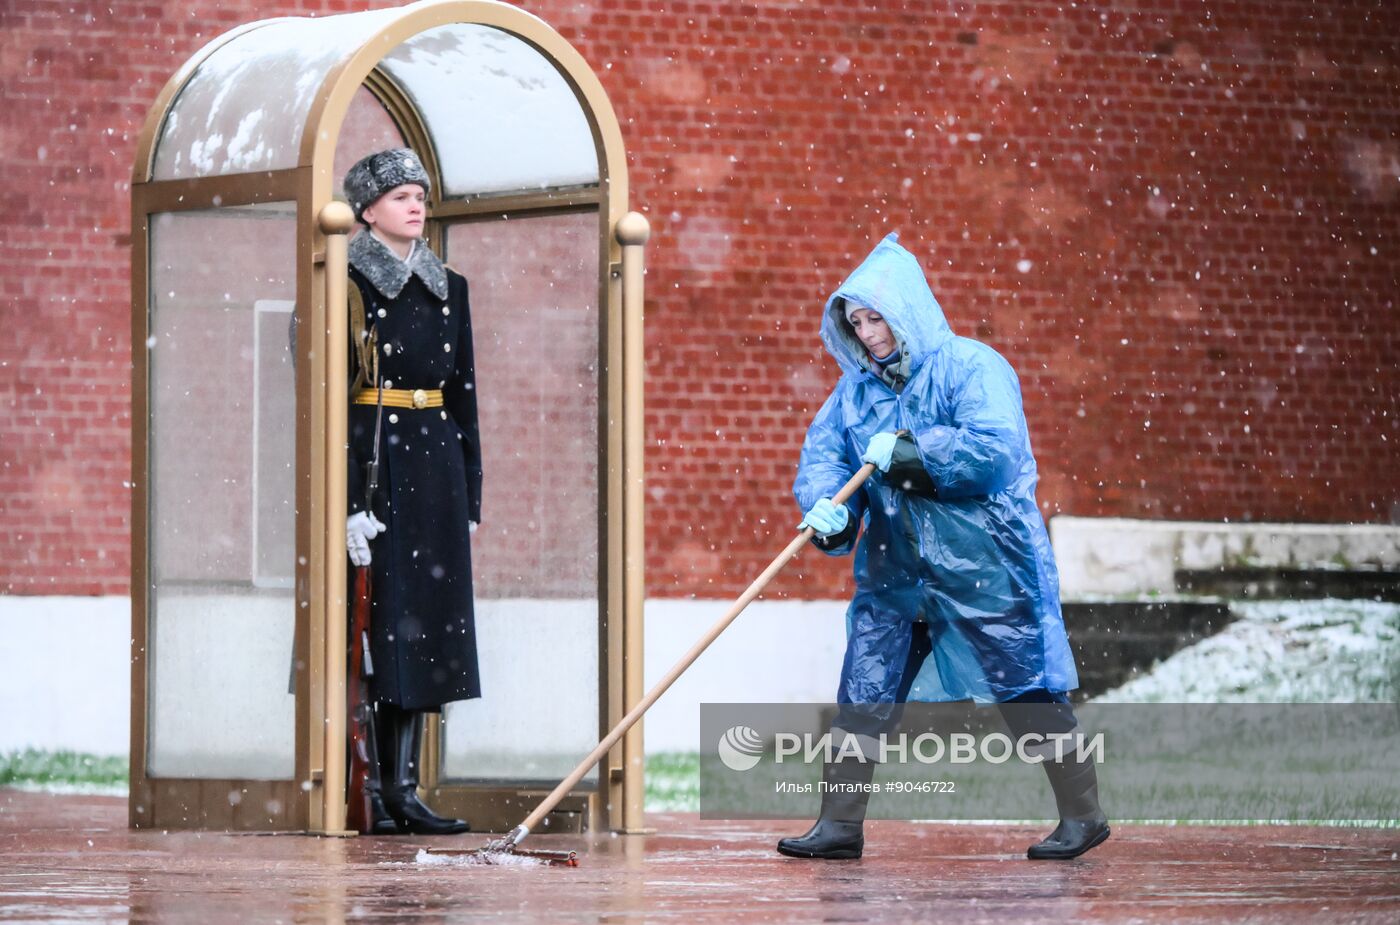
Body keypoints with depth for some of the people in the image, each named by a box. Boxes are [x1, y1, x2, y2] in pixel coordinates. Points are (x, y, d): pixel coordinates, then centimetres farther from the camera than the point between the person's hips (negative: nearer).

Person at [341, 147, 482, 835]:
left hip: (435, 467, 6)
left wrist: (469, 495, 12)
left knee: (427, 621, 3)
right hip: (371, 462, -6)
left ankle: (401, 785, 5)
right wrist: (348, 499, -17)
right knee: (375, 616, -6)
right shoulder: (348, 286, -4)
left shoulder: (448, 289, 15)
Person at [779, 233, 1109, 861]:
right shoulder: (857, 387, 9)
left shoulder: (971, 368, -10)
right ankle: (839, 824, 5)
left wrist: (908, 450, -20)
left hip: (985, 567, -6)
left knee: (1027, 692, 1)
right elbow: (823, 454, 3)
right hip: (895, 571, 6)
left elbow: (996, 451, -23)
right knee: (863, 694, 0)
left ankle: (1082, 815, 12)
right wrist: (826, 506, -18)